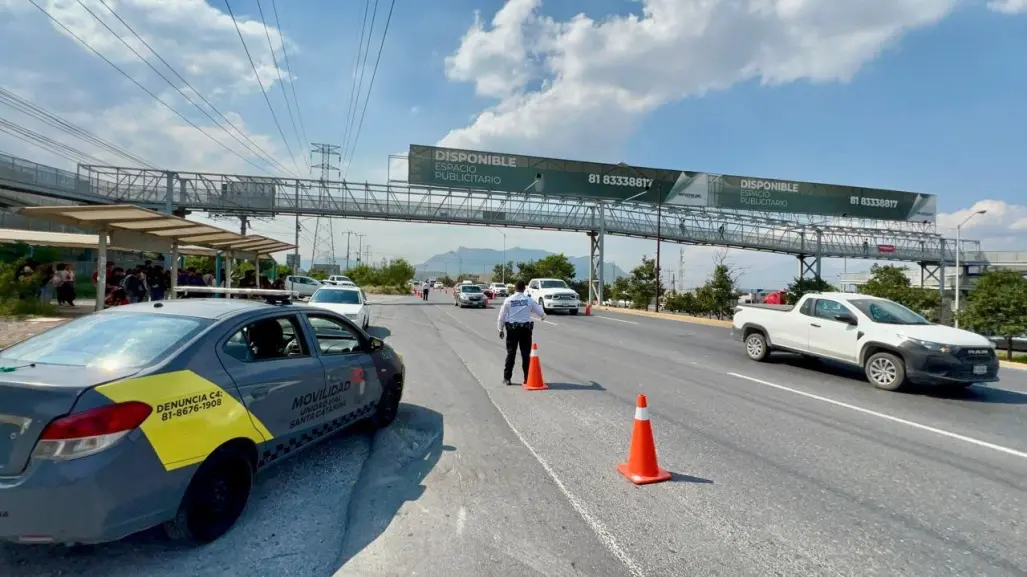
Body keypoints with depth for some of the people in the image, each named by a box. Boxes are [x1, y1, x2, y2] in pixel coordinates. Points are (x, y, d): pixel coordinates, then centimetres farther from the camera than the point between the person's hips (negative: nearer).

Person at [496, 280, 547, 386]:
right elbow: (540, 312, 8)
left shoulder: (508, 300, -4)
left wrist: (501, 329, 11)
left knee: (510, 353, 5)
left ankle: (507, 378, 6)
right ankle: (527, 378, 9)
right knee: (526, 354, 7)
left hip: (512, 329, 0)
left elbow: (502, 316, -1)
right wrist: (543, 316, 32)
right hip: (526, 329, 0)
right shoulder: (529, 300, -2)